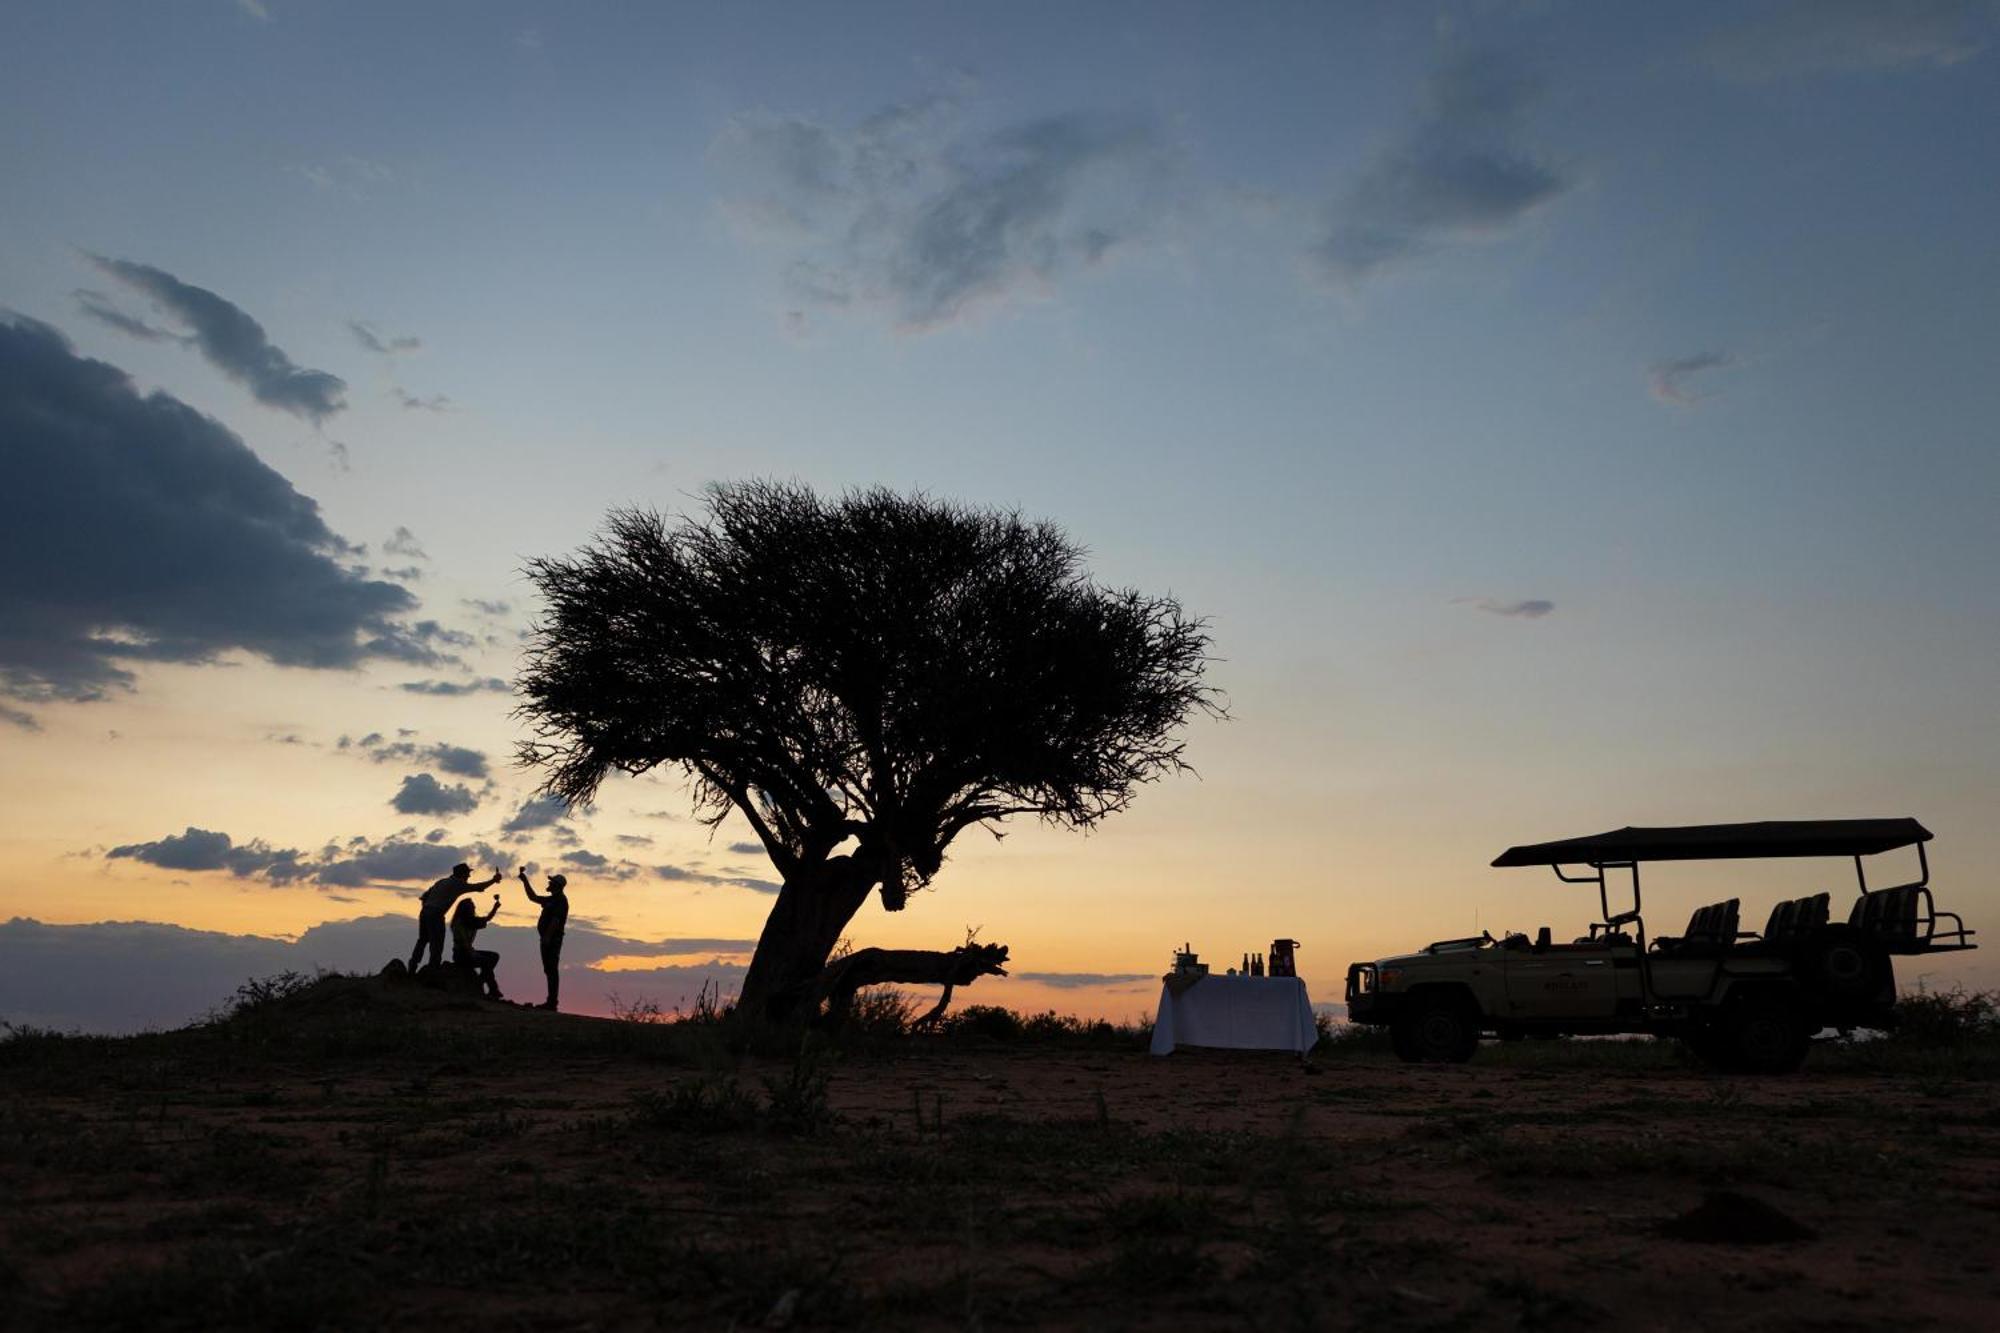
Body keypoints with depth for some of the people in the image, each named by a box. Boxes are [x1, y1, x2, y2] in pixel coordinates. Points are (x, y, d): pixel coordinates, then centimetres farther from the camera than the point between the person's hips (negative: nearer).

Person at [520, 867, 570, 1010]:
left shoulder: (561, 900, -10)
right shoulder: (552, 899, 20)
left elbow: (556, 920, -20)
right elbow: (533, 897, 30)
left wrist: (547, 937, -25)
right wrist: (525, 880, 28)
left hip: (552, 939, -10)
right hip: (548, 939, 10)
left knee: (551, 970, -10)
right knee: (549, 970, 10)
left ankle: (552, 1002, -11)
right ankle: (551, 1001, 14)